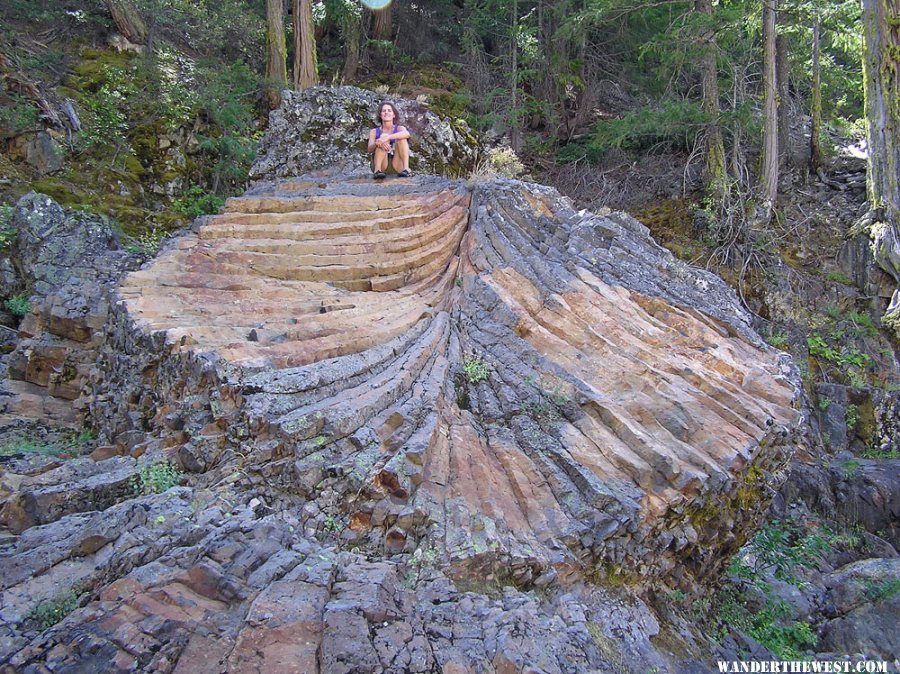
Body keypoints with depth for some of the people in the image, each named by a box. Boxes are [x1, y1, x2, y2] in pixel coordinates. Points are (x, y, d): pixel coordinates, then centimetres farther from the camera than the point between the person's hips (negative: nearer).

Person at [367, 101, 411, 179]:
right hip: (381, 165, 0)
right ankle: (377, 170, -35)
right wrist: (377, 143, -29)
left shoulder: (399, 128, 11)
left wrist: (388, 137, -31)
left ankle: (406, 169, -33)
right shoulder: (374, 132, 13)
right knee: (383, 136, -18)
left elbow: (407, 134, -15)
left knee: (401, 138, -16)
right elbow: (370, 149, -5)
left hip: (397, 166, 0)